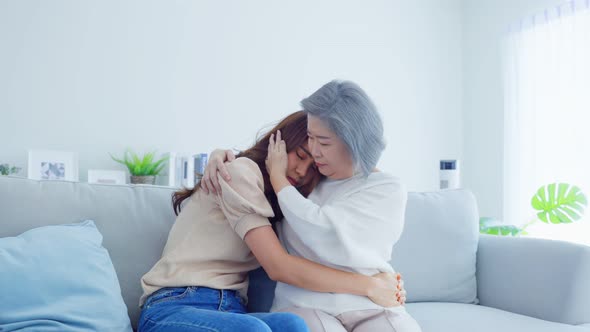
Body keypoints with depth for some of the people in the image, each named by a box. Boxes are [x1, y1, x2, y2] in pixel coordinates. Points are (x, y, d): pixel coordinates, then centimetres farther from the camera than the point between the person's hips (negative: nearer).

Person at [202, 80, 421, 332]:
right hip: (303, 304, 2)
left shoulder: (388, 190, -1)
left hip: (370, 305, -1)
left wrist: (278, 177, -7)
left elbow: (327, 237, -16)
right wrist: (220, 155, 4)